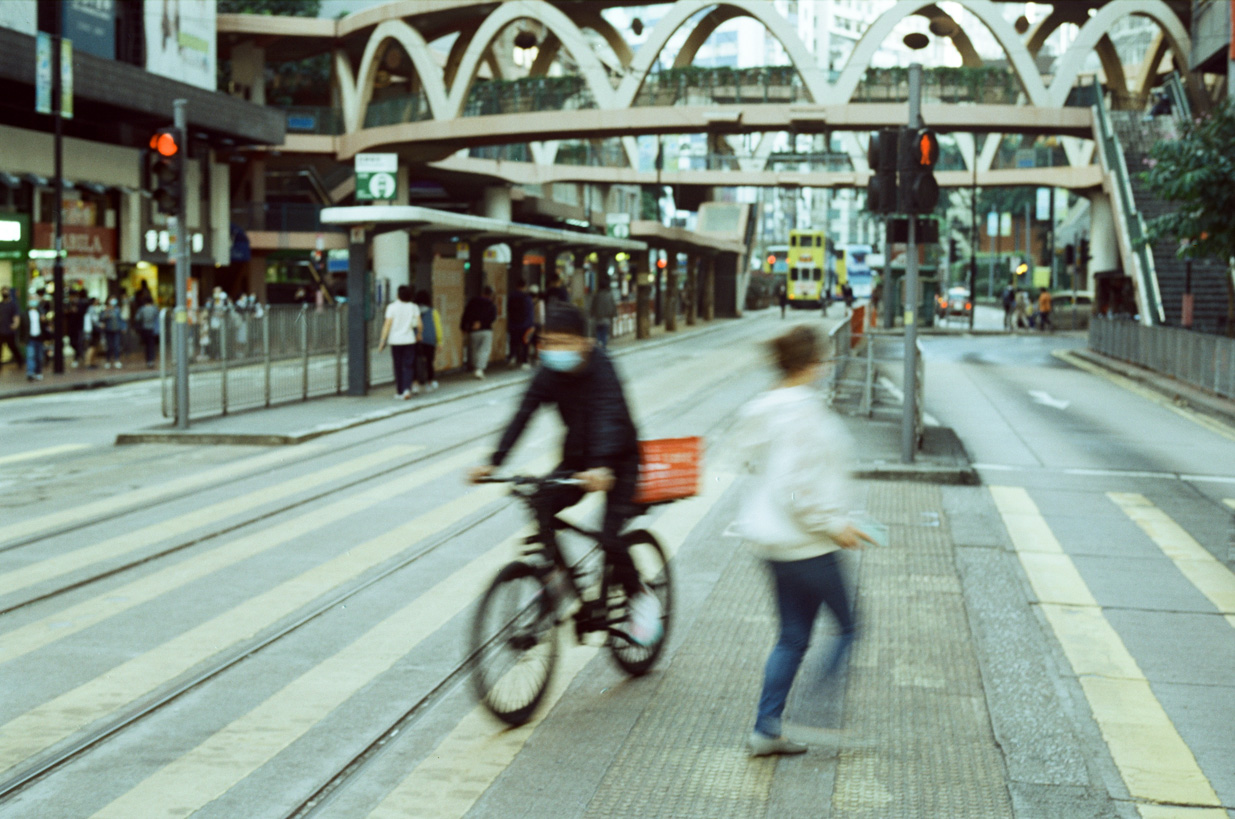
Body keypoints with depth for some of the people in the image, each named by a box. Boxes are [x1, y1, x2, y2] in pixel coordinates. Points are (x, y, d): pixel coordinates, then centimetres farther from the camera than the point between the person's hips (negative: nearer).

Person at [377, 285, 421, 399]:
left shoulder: (392, 307, -5)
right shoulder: (414, 307, 0)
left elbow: (387, 325, -9)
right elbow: (419, 324, -4)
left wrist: (382, 340, -6)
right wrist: (419, 334, 15)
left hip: (395, 340, 0)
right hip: (409, 340, 0)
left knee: (398, 367, 9)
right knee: (408, 366, 2)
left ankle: (400, 392, 14)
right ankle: (407, 389, -16)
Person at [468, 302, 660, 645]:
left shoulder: (600, 369, -25)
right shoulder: (549, 373, -9)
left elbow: (608, 418, -40)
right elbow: (522, 416, -16)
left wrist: (600, 467, -57)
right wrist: (493, 463, -28)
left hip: (618, 459, -5)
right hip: (577, 457, 5)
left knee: (609, 537, -17)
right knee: (540, 508, -19)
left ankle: (641, 599, 7)